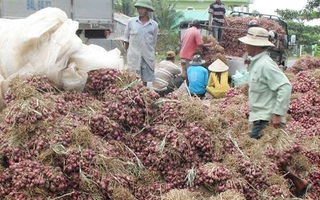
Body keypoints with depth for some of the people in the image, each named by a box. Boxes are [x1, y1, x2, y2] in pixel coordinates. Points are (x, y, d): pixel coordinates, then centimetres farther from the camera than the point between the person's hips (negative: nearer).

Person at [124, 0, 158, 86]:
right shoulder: (131, 22, 0)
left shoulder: (154, 25, 2)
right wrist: (127, 52, 9)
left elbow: (154, 42, 12)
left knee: (146, 79, 9)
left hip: (148, 57, 1)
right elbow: (126, 39, 10)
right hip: (134, 56, -1)